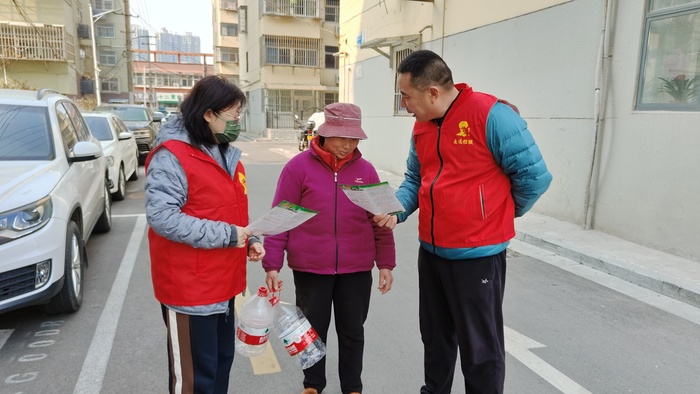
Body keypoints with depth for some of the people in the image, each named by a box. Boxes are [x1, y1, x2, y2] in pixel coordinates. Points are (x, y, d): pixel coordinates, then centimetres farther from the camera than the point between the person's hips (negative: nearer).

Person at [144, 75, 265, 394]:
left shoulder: (226, 154, 11)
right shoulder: (171, 156, -18)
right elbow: (161, 216, -26)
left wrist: (249, 241, 3)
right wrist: (225, 235, -24)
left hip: (223, 282, 9)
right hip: (189, 287, -9)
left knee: (222, 359, 22)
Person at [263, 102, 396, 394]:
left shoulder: (365, 170, 2)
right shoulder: (299, 166, -6)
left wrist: (385, 263, 5)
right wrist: (272, 264, -7)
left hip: (356, 269, 2)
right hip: (310, 268, -1)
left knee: (353, 331, 16)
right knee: (313, 330, 15)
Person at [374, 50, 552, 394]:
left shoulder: (491, 115, -17)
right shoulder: (422, 126, 6)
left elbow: (534, 175, -13)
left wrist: (497, 215, 2)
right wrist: (396, 210, -6)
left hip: (477, 256, -7)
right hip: (430, 251, 7)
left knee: (480, 349, 8)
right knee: (435, 337, 22)